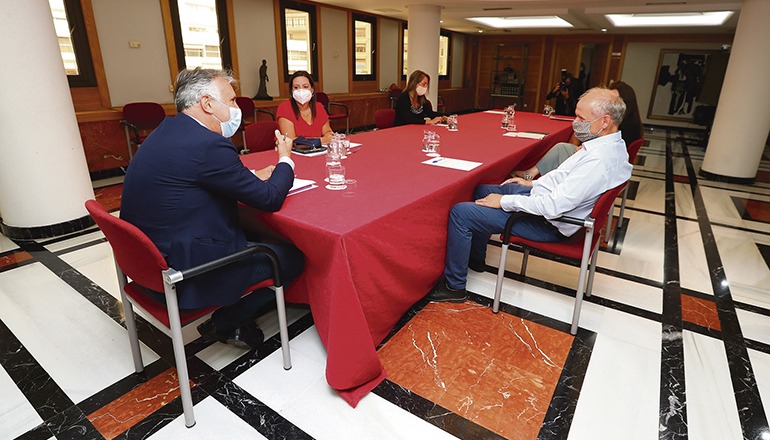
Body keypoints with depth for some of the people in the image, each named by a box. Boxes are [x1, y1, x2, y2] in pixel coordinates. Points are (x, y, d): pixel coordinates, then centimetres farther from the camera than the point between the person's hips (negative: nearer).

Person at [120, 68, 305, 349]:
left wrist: (252, 176, 11)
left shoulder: (167, 132, 8)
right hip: (184, 276, -10)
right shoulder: (208, 144, -22)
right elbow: (269, 199, -15)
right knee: (293, 257, -1)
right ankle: (225, 324, 11)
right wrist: (285, 160, 3)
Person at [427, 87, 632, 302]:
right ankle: (475, 258, 33)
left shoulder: (599, 161, -29)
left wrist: (504, 201, -21)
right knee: (483, 190, 24)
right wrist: (533, 184, 13)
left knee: (460, 212, -15)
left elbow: (552, 207, -31)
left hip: (547, 223, -11)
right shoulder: (612, 144, 3)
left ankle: (454, 286, 2)